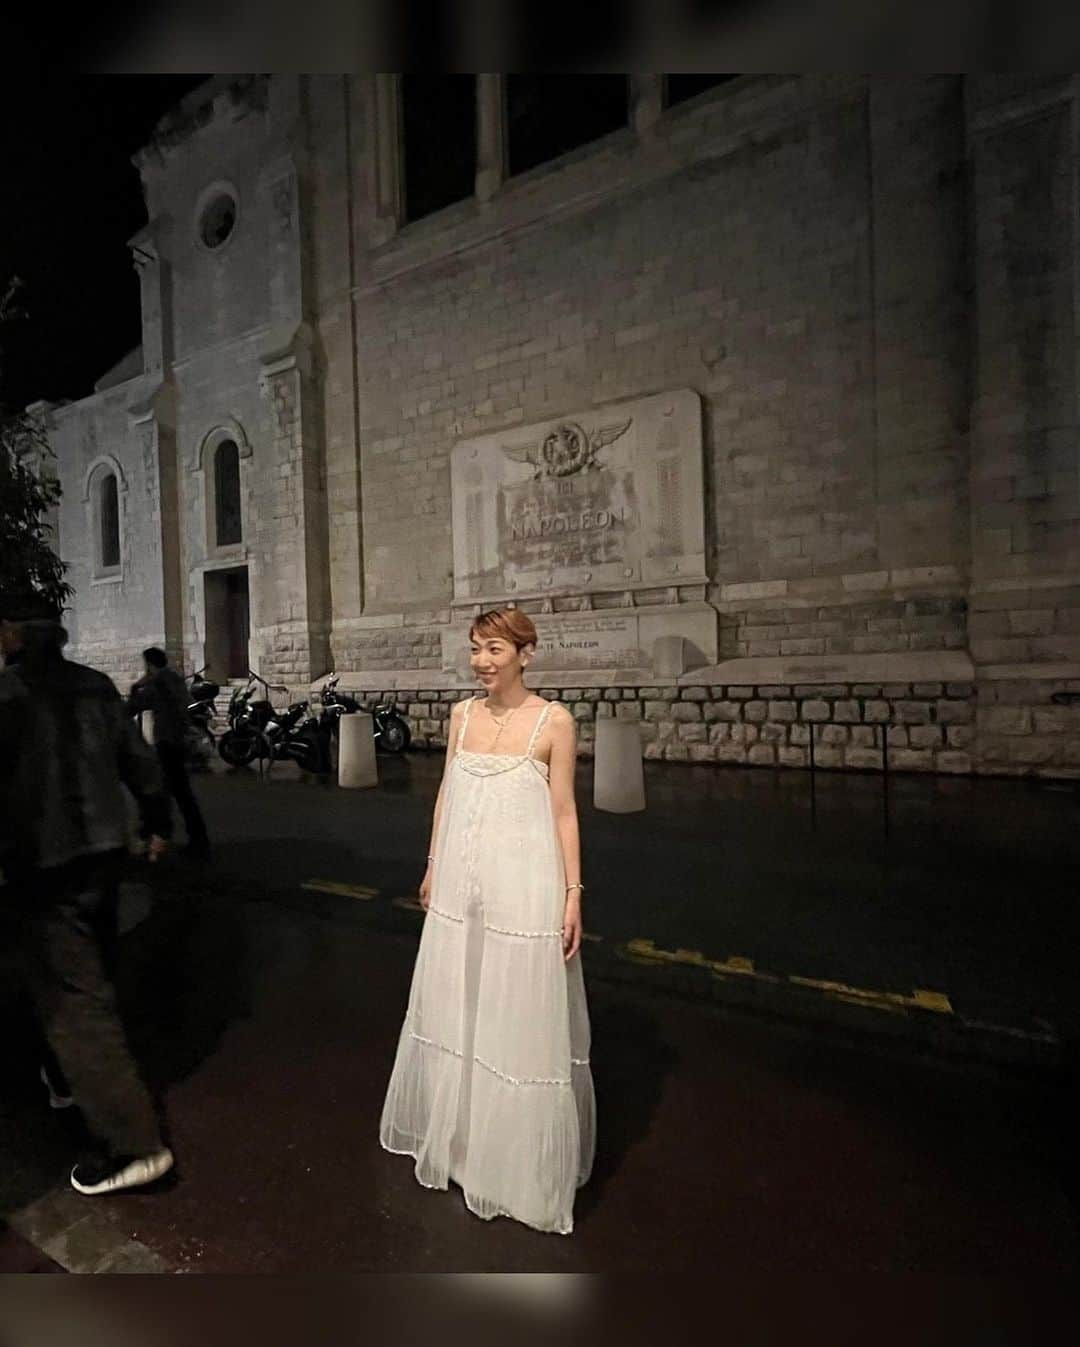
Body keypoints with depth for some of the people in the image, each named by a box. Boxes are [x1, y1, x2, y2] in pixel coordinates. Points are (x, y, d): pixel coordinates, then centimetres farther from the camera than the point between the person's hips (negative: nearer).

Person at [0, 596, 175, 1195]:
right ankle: (69, 1076, 48)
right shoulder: (96, 686, 4)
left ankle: (131, 1140, 3)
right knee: (89, 972, 24)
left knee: (73, 994, -1)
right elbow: (138, 758, 9)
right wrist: (156, 822, 20)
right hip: (104, 849, 7)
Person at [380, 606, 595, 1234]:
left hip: (522, 885, -5)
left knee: (519, 1016, 9)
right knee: (455, 1008, 21)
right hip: (461, 883, 5)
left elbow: (565, 811, -8)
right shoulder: (462, 714, 4)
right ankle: (458, 1130, 48)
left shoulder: (555, 721, -10)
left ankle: (519, 1155, 34)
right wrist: (433, 866, 14)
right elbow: (447, 793, 11)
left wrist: (573, 893, -9)